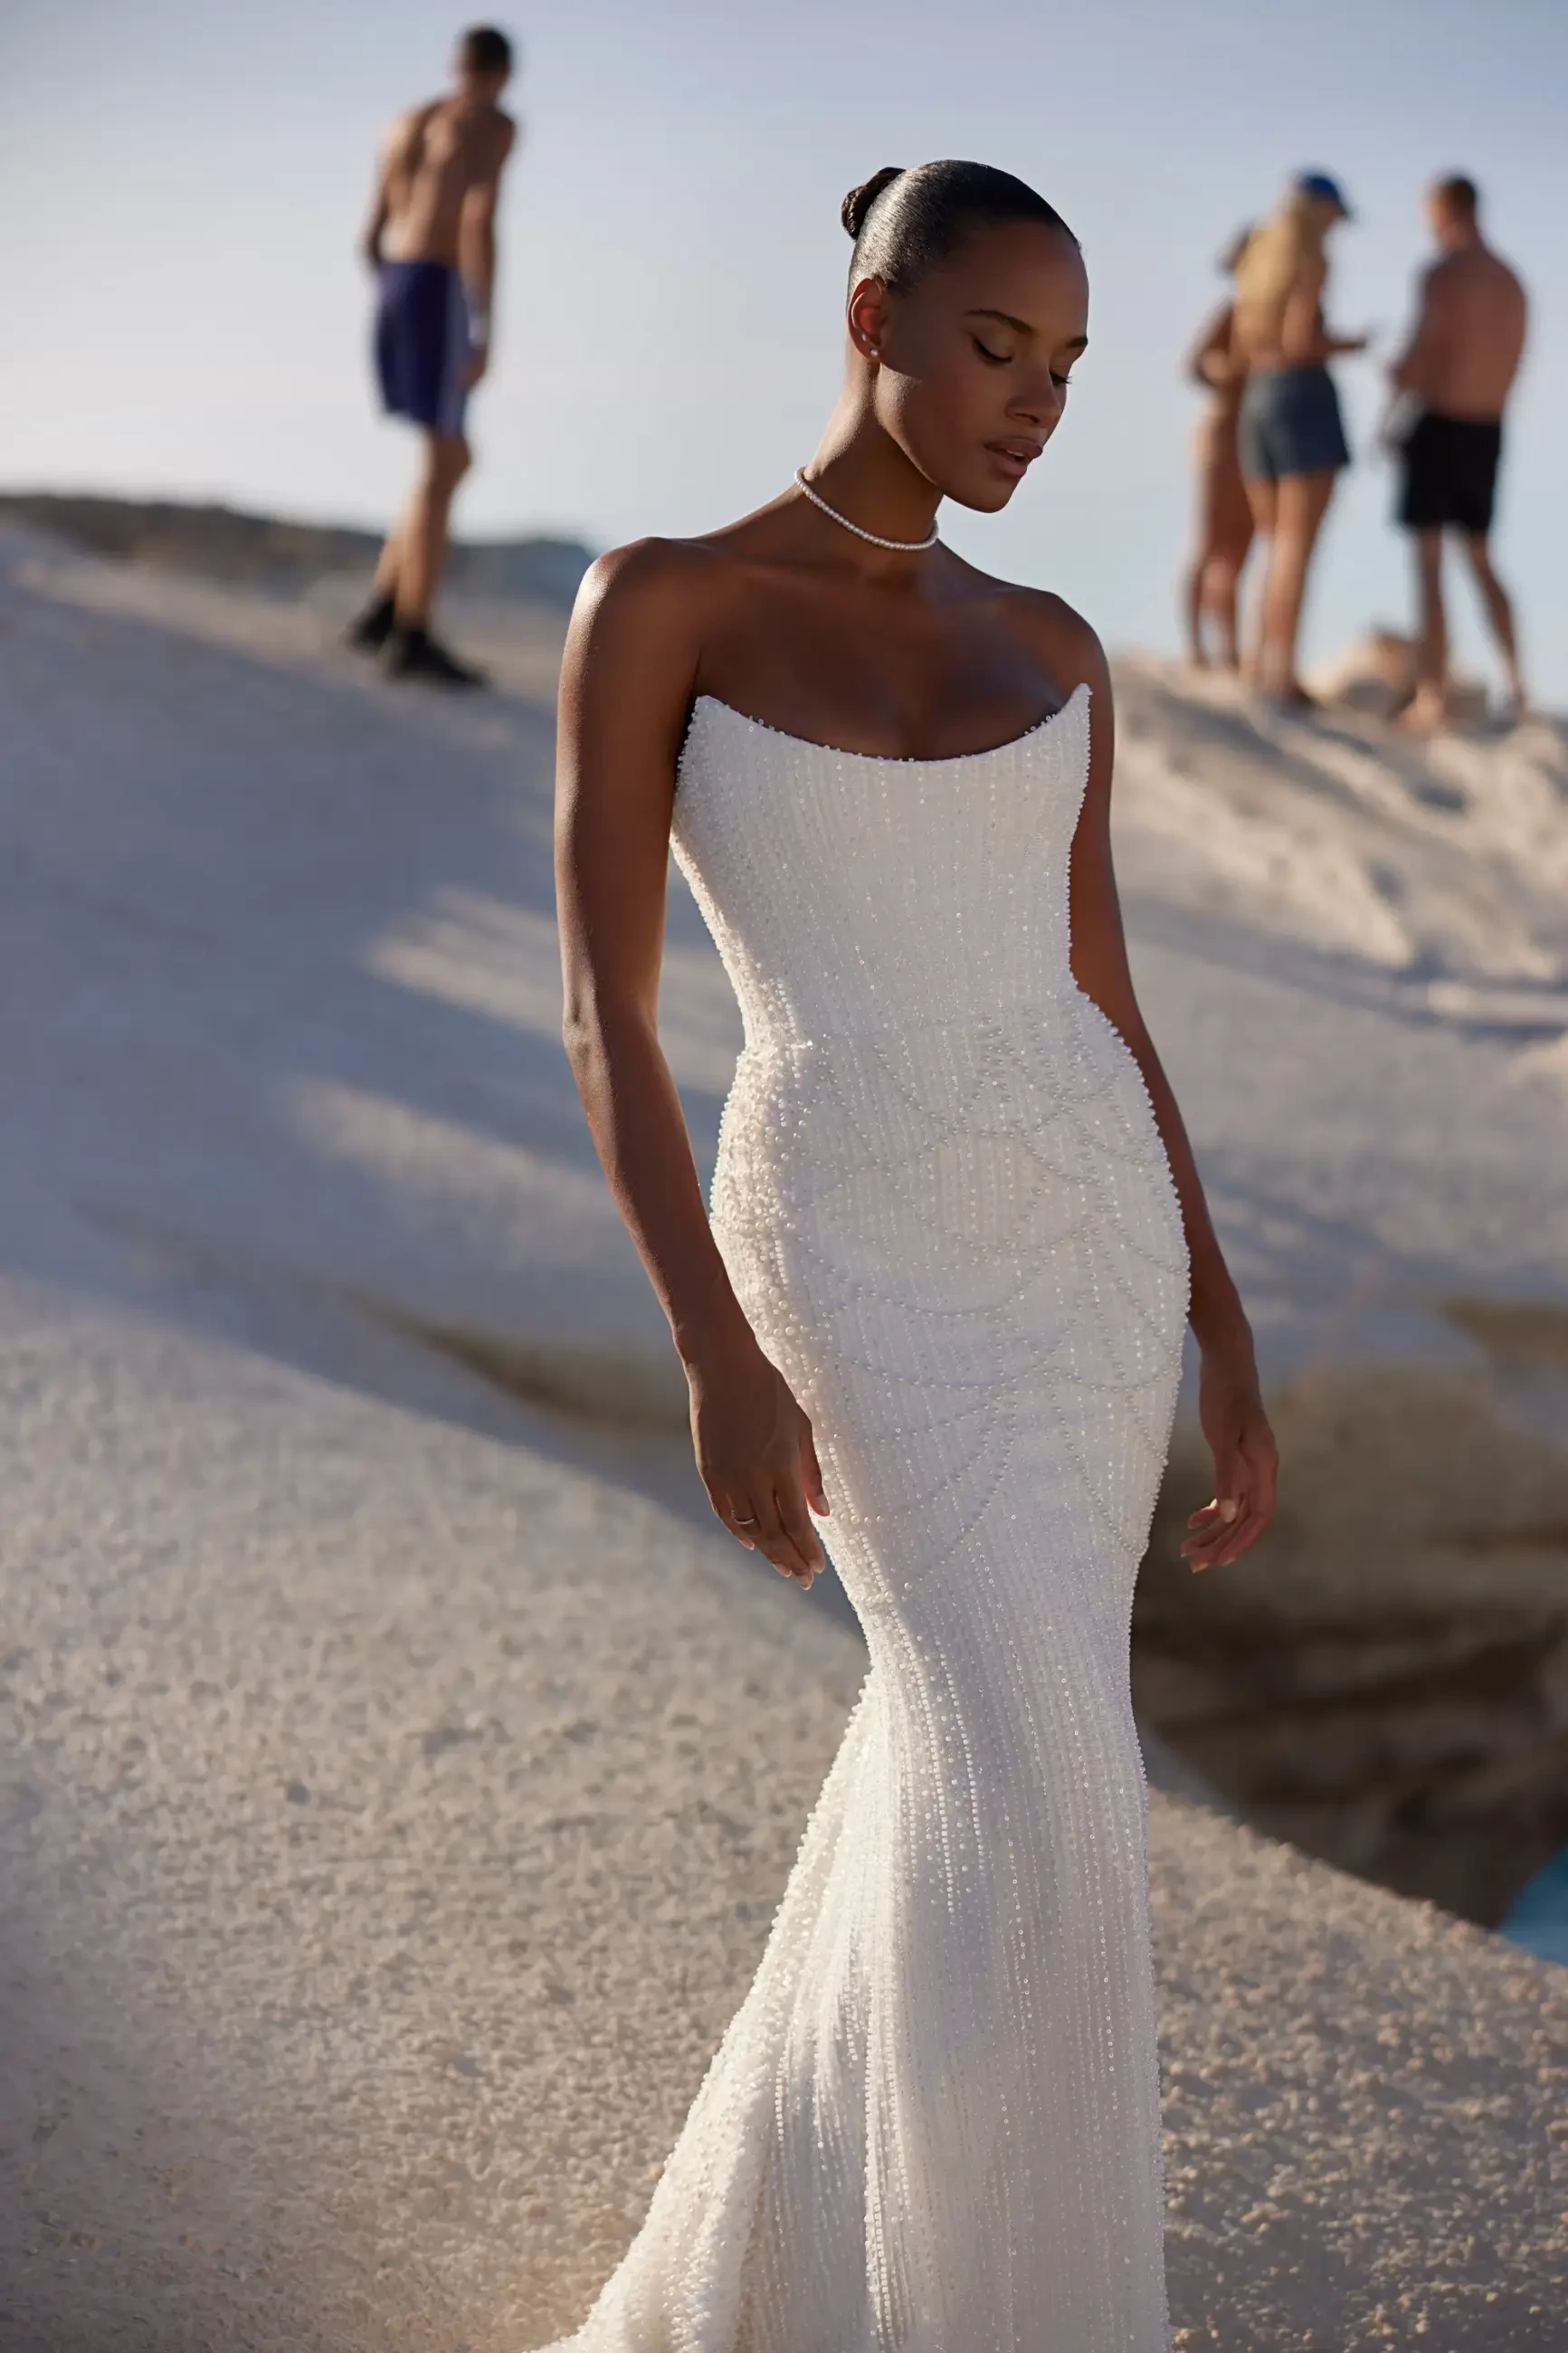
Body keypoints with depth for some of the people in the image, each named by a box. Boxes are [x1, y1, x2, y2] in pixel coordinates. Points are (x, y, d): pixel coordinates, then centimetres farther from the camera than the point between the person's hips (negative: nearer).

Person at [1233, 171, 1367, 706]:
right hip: (1304, 395, -8)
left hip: (1256, 400, 8)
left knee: (1276, 544, 13)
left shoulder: (1253, 258, 16)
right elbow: (1299, 340, -18)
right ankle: (1283, 673, -17)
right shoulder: (1310, 257, -8)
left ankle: (1260, 668, 7)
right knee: (1299, 542, -11)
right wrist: (1351, 344, 0)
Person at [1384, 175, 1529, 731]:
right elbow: (1509, 367, 16)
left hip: (1439, 425, -7)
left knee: (1428, 566, -5)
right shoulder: (1511, 282, 11)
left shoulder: (1444, 273, -13)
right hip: (1489, 431, 7)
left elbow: (1420, 357, -18)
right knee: (1480, 560, 19)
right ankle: (1516, 683, 14)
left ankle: (1431, 696, -9)